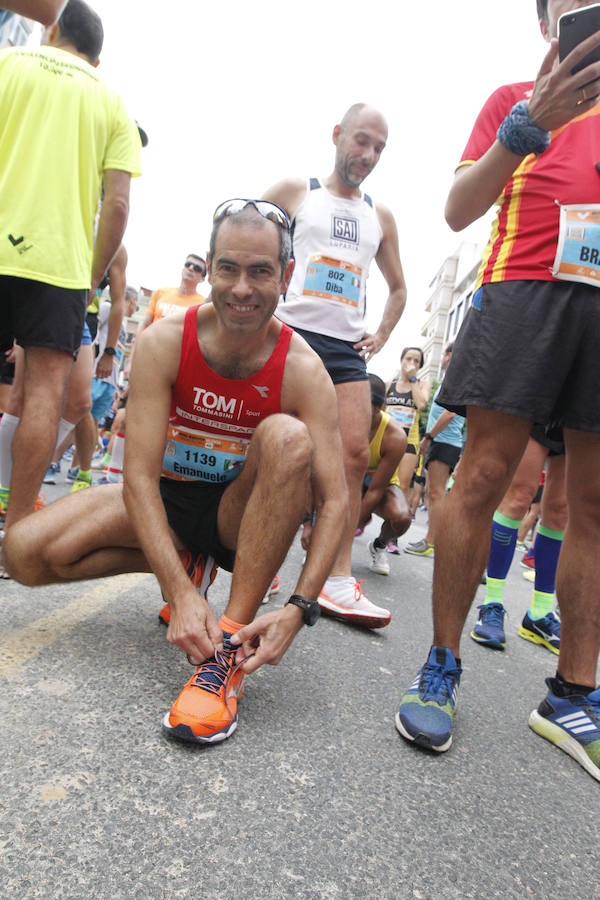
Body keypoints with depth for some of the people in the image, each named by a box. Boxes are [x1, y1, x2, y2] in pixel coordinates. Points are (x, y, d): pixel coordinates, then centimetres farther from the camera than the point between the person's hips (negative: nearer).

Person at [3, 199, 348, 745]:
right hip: (166, 500, 2)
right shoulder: (165, 342, -16)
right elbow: (139, 473, -22)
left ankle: (232, 642, -30)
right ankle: (189, 563, 2)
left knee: (287, 437, -32)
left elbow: (335, 501, -20)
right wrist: (180, 590, -33)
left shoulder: (302, 370, -18)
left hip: (240, 514, -1)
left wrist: (299, 608, -34)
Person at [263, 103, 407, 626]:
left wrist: (381, 336, 13)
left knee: (356, 452, -9)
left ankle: (338, 580, -5)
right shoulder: (293, 192, 10)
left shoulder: (380, 217, 21)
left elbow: (398, 288, 29)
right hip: (289, 334, -3)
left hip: (347, 348, 4)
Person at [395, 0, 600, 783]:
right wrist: (530, 126, -9)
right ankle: (441, 668, -1)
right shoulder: (516, 100, 19)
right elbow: (459, 210, 4)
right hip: (526, 287, -3)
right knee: (484, 474, -12)